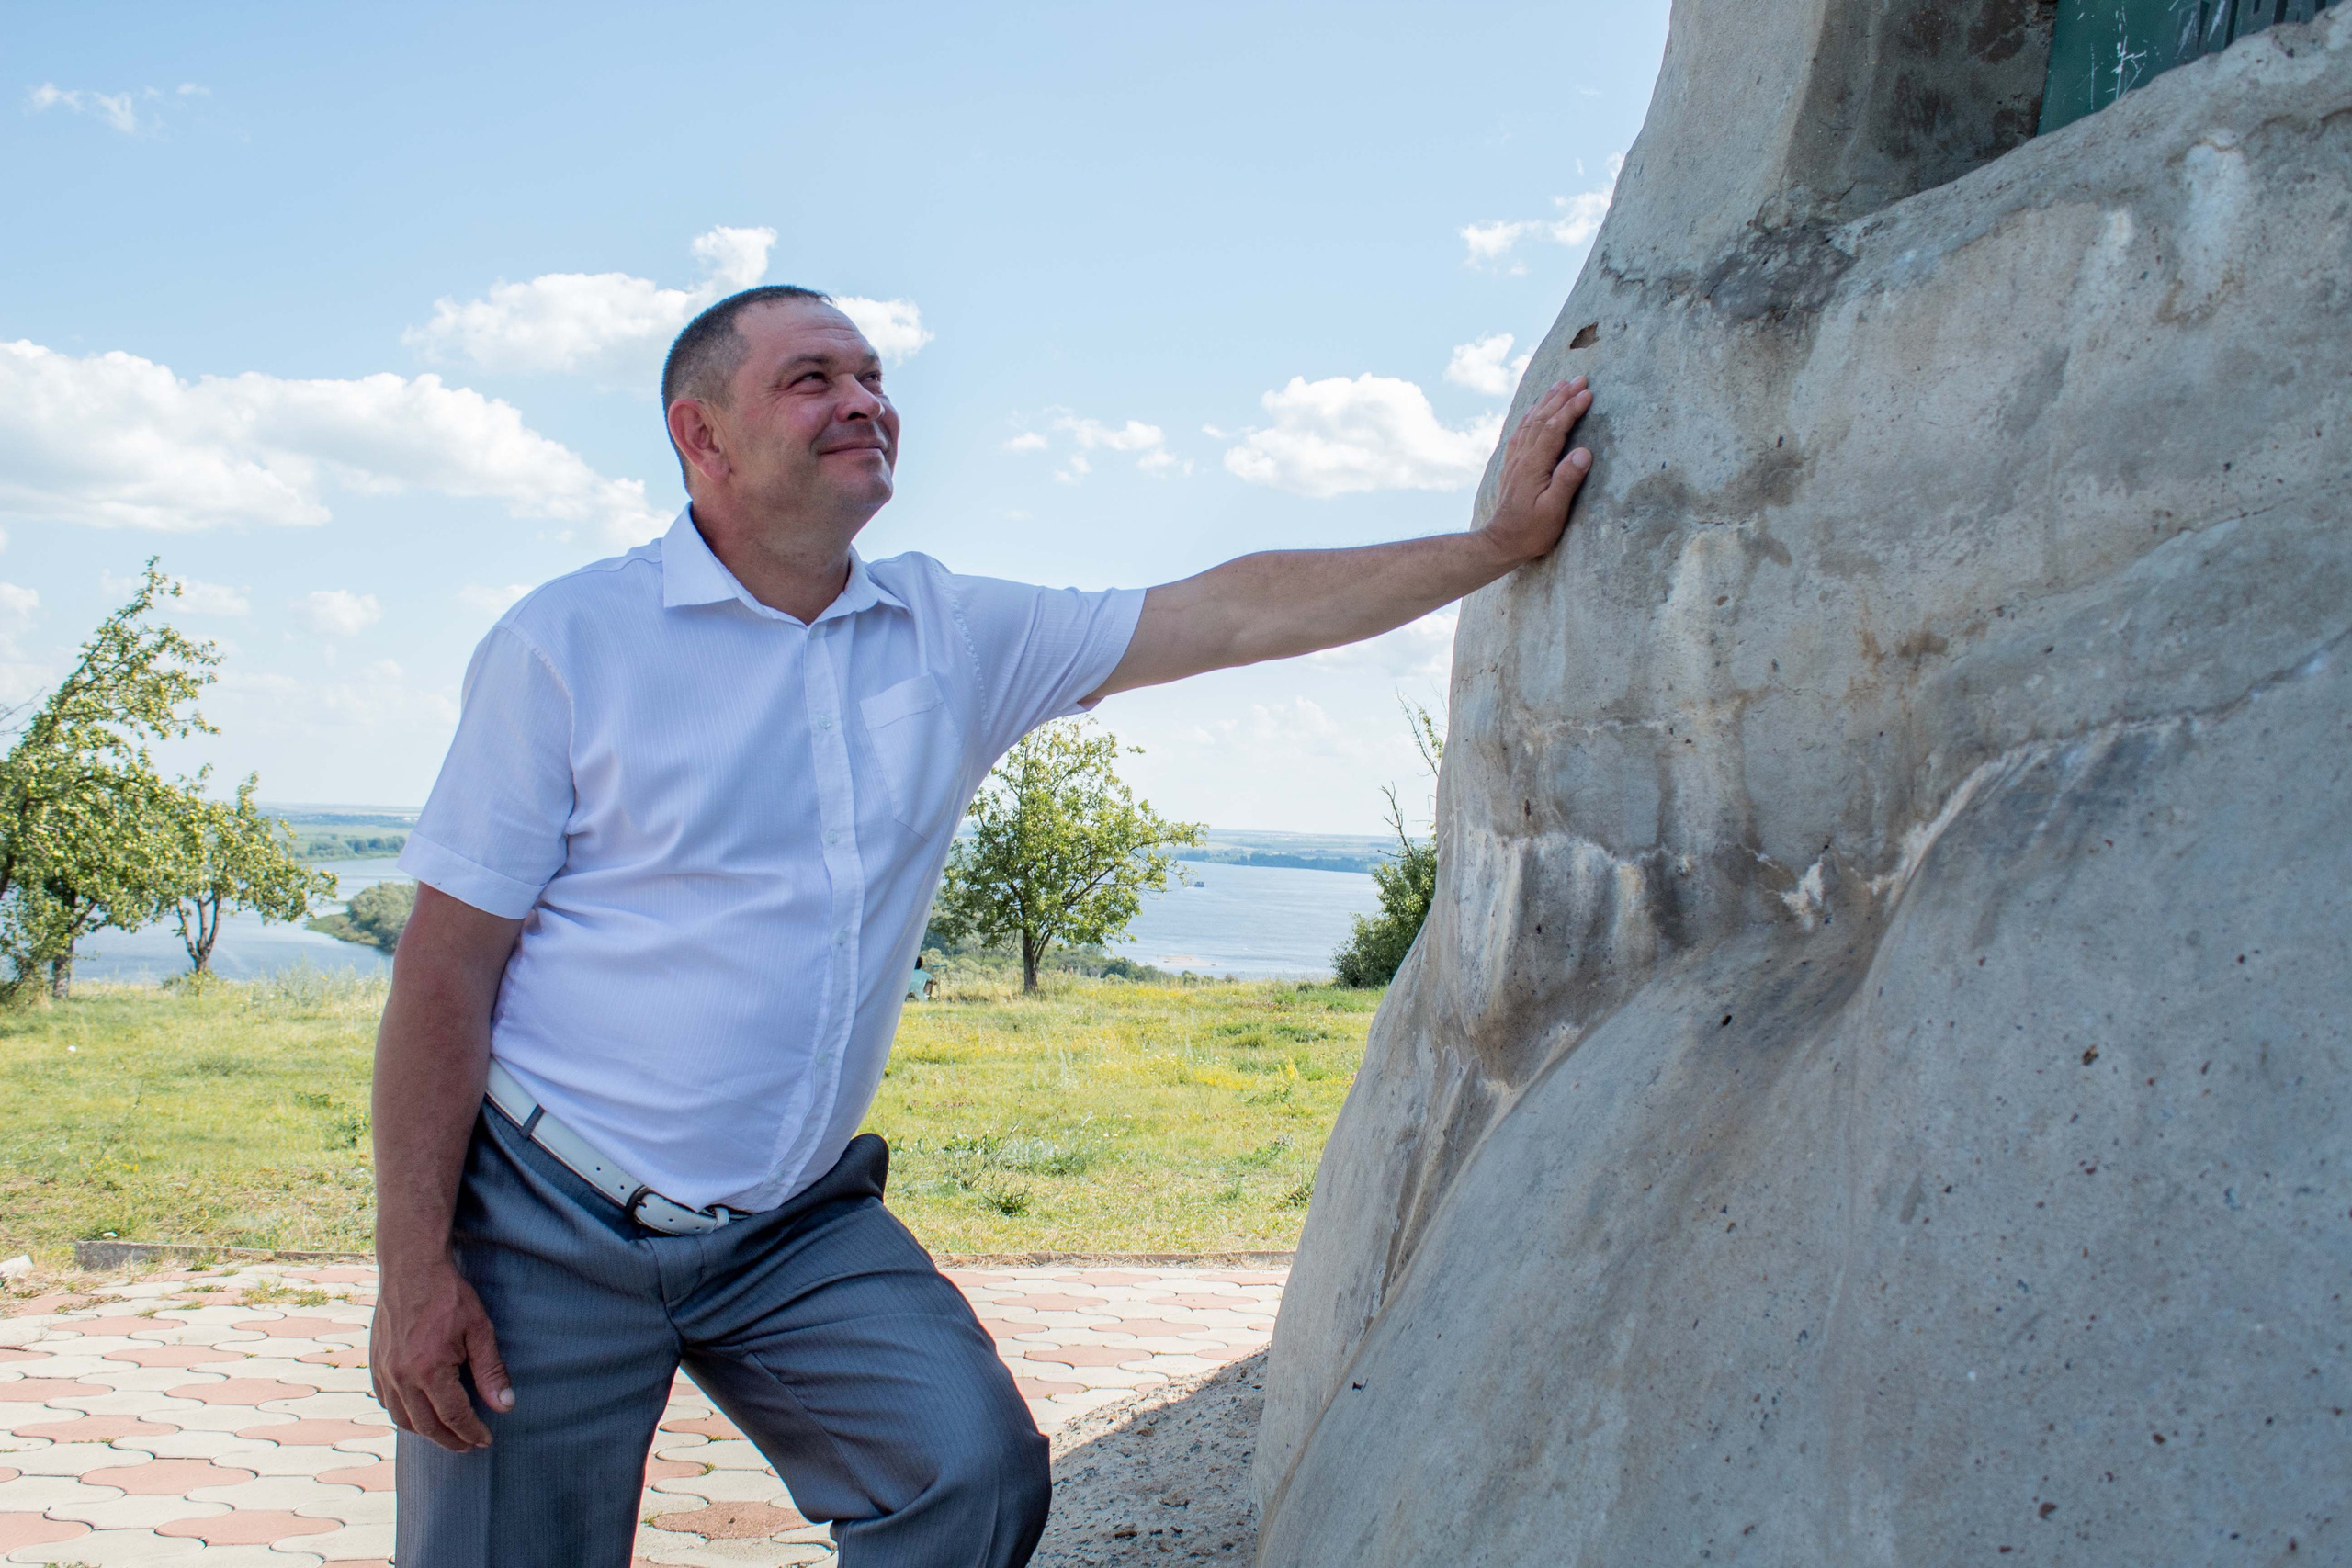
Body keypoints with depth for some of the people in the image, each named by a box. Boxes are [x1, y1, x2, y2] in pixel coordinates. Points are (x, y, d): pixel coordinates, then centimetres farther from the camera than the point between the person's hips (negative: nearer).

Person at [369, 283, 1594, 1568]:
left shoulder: (956, 637, 4)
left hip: (794, 1226, 3)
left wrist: (1500, 543, 0)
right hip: (548, 1220, -3)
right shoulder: (568, 642, -8)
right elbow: (447, 967, -9)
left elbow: (1234, 614, 4)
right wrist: (413, 1267, -13)